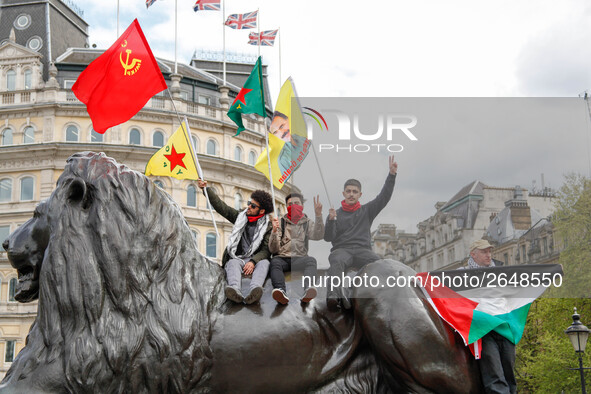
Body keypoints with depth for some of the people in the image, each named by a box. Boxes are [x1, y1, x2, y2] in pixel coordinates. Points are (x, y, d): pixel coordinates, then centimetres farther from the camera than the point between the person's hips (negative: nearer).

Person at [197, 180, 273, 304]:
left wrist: (253, 261, -25)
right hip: (236, 258, 2)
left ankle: (253, 291, -65)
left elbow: (266, 250, -6)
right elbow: (221, 206, 15)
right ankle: (235, 290, -65)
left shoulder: (268, 226, 5)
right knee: (233, 263, -32)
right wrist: (206, 189, 8)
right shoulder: (240, 216, 16)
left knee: (264, 262, -35)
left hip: (255, 260, -2)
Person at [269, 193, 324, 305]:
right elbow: (273, 249, 5)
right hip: (282, 257, 0)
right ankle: (281, 291, -59)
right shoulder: (281, 222, 16)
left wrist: (318, 215, -18)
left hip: (299, 258, 0)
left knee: (311, 260, -32)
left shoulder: (307, 223, 18)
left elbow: (318, 236, -6)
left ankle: (307, 289, -60)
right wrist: (274, 231, -13)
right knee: (275, 262, -33)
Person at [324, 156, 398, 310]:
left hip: (363, 249, 1)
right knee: (337, 262, -38)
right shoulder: (336, 214, 19)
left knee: (377, 262, -33)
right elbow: (328, 238, 9)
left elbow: (384, 197, 9)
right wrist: (331, 220, -9)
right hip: (341, 249, -1)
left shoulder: (367, 211, 21)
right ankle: (333, 295, -58)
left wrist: (392, 174, 0)